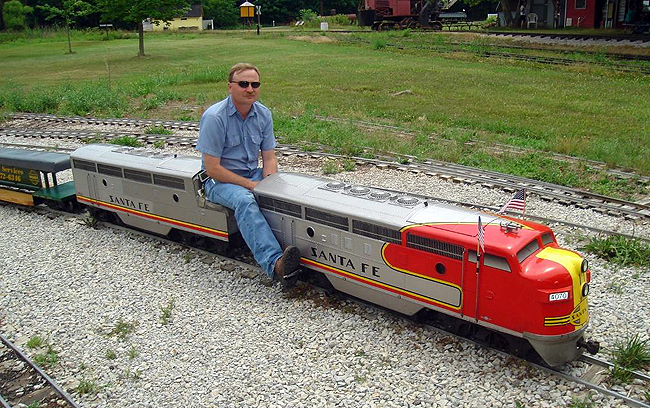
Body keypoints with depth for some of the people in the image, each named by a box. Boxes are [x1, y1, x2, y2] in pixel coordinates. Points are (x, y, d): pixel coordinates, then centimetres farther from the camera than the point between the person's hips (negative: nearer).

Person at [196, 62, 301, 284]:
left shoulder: (263, 114, 3)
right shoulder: (214, 117, -16)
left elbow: (269, 158, 5)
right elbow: (212, 168, -17)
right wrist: (251, 185, -20)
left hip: (253, 175, 7)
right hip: (220, 181, -6)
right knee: (245, 200, -37)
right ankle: (275, 264, -52)